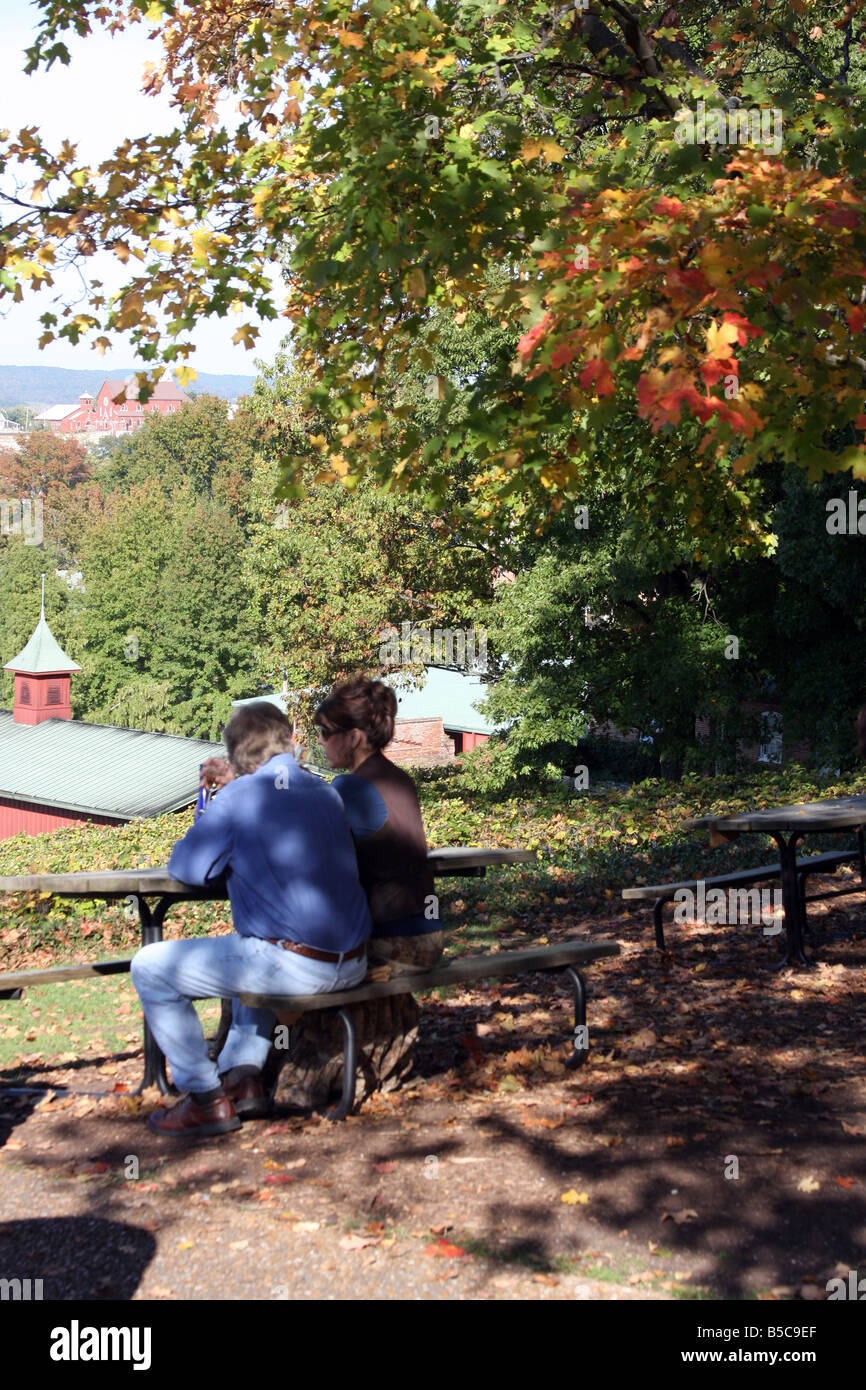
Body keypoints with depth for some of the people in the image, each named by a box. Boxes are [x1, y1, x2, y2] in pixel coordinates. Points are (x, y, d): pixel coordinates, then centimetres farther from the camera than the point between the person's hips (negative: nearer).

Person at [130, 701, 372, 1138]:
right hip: (350, 966, 8)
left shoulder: (239, 798, -11)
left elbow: (184, 867, -3)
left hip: (297, 969, -8)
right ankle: (242, 1076, 30)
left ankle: (208, 1100, 9)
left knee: (150, 968, 5)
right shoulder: (326, 792, 11)